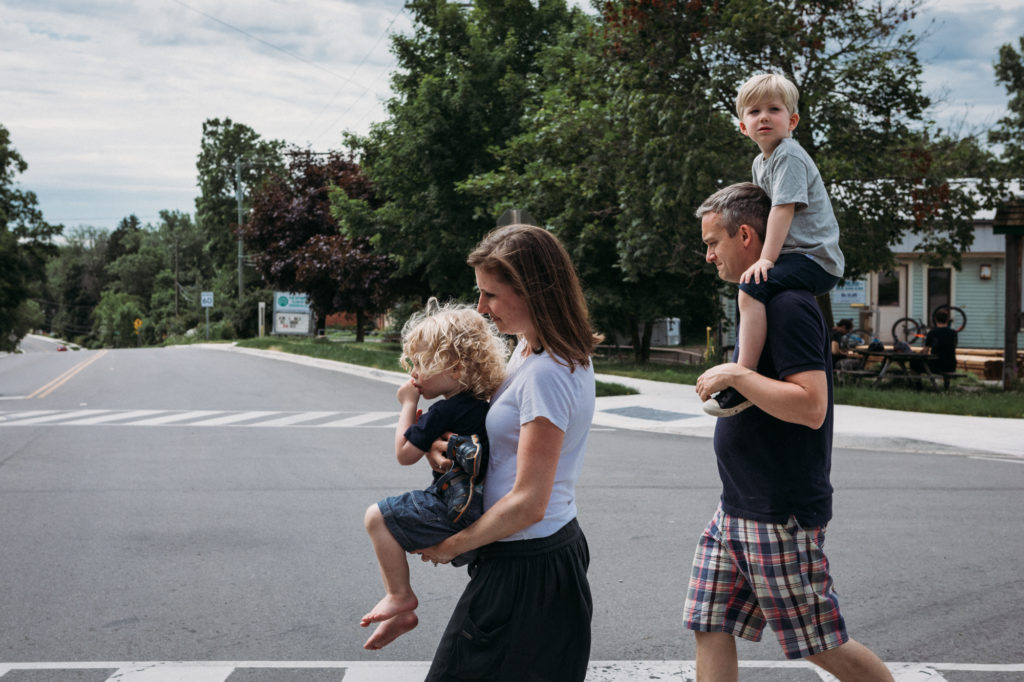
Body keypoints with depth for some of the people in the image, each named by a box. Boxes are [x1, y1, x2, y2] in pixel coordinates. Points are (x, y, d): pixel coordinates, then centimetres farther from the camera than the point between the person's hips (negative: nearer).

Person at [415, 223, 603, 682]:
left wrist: (450, 547, -11)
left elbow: (527, 504, -24)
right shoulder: (530, 349, 7)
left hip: (526, 570, -9)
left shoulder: (546, 373, -22)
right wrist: (442, 441, 2)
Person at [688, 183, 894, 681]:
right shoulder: (758, 301, 13)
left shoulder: (789, 306, -18)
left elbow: (811, 407, -26)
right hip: (737, 510, 10)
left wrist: (735, 375, -22)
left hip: (779, 517, -10)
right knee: (711, 630, 8)